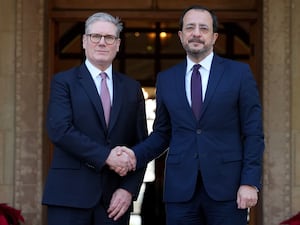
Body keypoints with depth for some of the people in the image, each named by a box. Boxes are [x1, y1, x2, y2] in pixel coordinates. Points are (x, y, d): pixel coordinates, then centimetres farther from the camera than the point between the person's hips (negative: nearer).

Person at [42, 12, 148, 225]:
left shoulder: (132, 88, 14)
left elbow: (141, 143, 11)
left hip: (115, 199, 3)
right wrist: (106, 156, -17)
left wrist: (129, 189, -1)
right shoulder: (64, 81, 4)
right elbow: (59, 129, -11)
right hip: (70, 194, -3)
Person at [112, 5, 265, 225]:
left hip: (226, 185, -2)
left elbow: (253, 133, 0)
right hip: (180, 188, 2)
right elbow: (162, 134, 15)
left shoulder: (239, 73, 3)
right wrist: (135, 155, -3)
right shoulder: (166, 79, 11)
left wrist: (250, 182, -8)